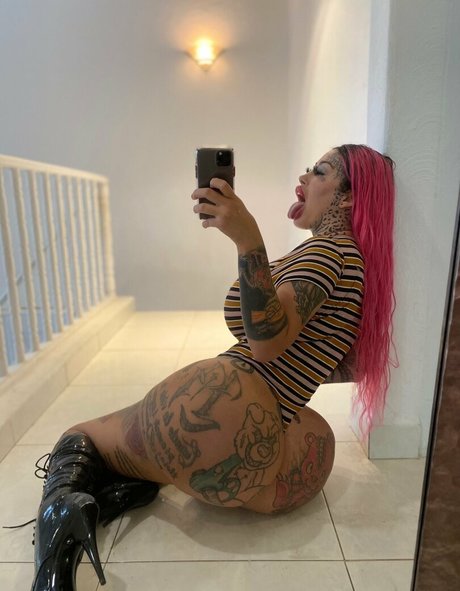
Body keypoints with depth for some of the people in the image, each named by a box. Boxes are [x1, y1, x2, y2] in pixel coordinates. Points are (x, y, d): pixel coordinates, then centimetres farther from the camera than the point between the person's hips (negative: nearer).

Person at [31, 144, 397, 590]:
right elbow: (352, 368, 27)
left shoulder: (329, 248, -3)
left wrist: (248, 238, -28)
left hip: (224, 403, -8)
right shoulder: (361, 261, 21)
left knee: (79, 439, 15)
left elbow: (267, 341, -18)